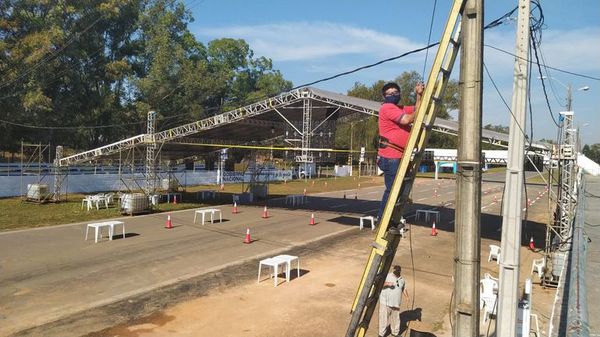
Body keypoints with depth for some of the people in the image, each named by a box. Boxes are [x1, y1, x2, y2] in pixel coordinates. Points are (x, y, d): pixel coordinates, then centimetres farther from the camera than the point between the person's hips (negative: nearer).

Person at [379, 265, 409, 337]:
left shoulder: (402, 280, 10)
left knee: (396, 318, 17)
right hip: (385, 302, -5)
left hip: (396, 303, 5)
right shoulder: (387, 276, -7)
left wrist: (407, 297, 11)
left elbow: (404, 289, 23)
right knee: (384, 318, -1)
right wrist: (387, 283, -30)